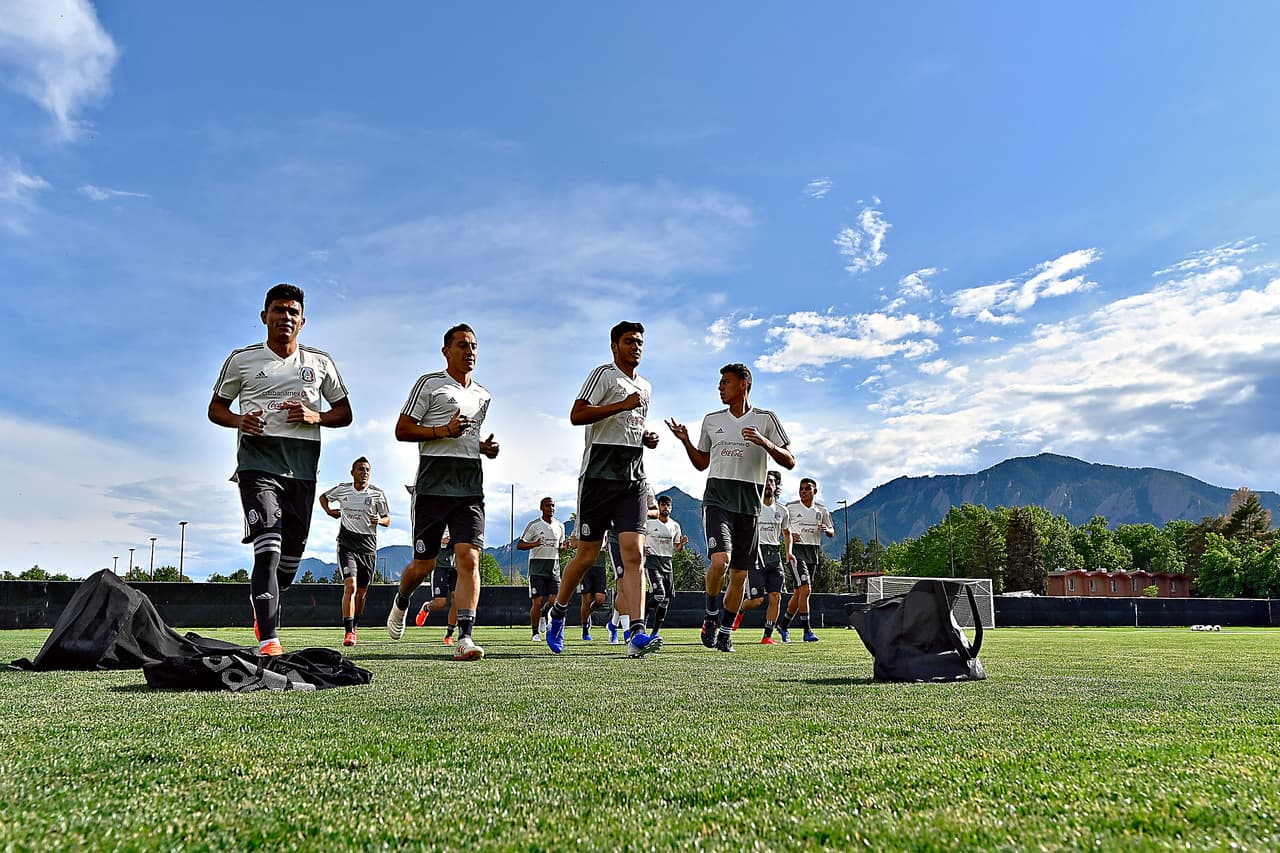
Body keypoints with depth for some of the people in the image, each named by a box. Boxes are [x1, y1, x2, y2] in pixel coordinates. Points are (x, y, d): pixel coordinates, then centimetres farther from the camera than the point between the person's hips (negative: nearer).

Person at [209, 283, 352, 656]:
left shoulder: (320, 362, 13)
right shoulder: (241, 359, 8)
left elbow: (344, 412, 16)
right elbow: (216, 408, 14)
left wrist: (316, 417, -6)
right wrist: (240, 420, -9)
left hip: (303, 467, 3)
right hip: (258, 461, -3)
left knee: (292, 552, 8)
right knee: (267, 548, -19)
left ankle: (263, 608, 40)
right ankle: (268, 639, -20)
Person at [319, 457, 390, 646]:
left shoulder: (378, 494, 1)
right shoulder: (342, 489, 3)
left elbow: (387, 520, 8)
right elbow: (323, 497, 23)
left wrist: (379, 520, -14)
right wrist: (329, 511, 5)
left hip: (368, 547, 2)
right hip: (346, 545, -1)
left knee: (361, 593, 9)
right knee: (350, 586, -19)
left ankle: (354, 625, 32)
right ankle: (348, 632, -17)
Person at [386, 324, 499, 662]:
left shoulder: (483, 395, 20)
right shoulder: (429, 383, 1)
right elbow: (402, 430, -3)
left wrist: (485, 447, 12)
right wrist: (445, 430, -16)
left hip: (471, 487, 4)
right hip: (432, 485, -4)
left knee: (469, 558, -11)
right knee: (424, 564, 6)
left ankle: (464, 638, -13)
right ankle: (401, 603, 39)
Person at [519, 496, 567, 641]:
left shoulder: (560, 525, 11)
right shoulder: (534, 525, -4)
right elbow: (519, 545, -5)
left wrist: (563, 547, -1)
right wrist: (534, 544, -24)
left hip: (554, 567, 4)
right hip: (537, 567, -4)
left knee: (553, 600, -6)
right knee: (538, 601, -8)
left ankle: (543, 615, 27)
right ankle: (535, 633, 7)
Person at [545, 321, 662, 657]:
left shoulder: (646, 386, 21)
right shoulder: (604, 374, 0)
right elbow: (576, 415, -13)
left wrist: (648, 437, 14)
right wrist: (622, 405, -19)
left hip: (634, 479, 5)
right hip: (599, 475, -5)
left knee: (633, 554, -9)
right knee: (587, 556, 2)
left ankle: (636, 634, -16)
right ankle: (558, 612, 27)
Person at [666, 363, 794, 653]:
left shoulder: (766, 419, 4)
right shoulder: (711, 420, 13)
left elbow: (789, 462, 1)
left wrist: (765, 443, -15)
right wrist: (686, 441, 5)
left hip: (749, 504, 0)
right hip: (717, 498, 0)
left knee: (739, 575, 3)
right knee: (720, 559, -22)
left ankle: (725, 632, 18)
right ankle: (711, 618, 0)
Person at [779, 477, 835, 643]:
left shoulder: (821, 510, 11)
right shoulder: (790, 507, 0)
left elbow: (832, 532, 17)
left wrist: (826, 529, -6)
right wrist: (789, 535, -12)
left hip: (813, 552, 5)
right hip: (796, 550, -5)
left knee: (798, 592, 8)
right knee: (805, 588, -18)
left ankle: (783, 625, 25)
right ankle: (807, 630, -14)